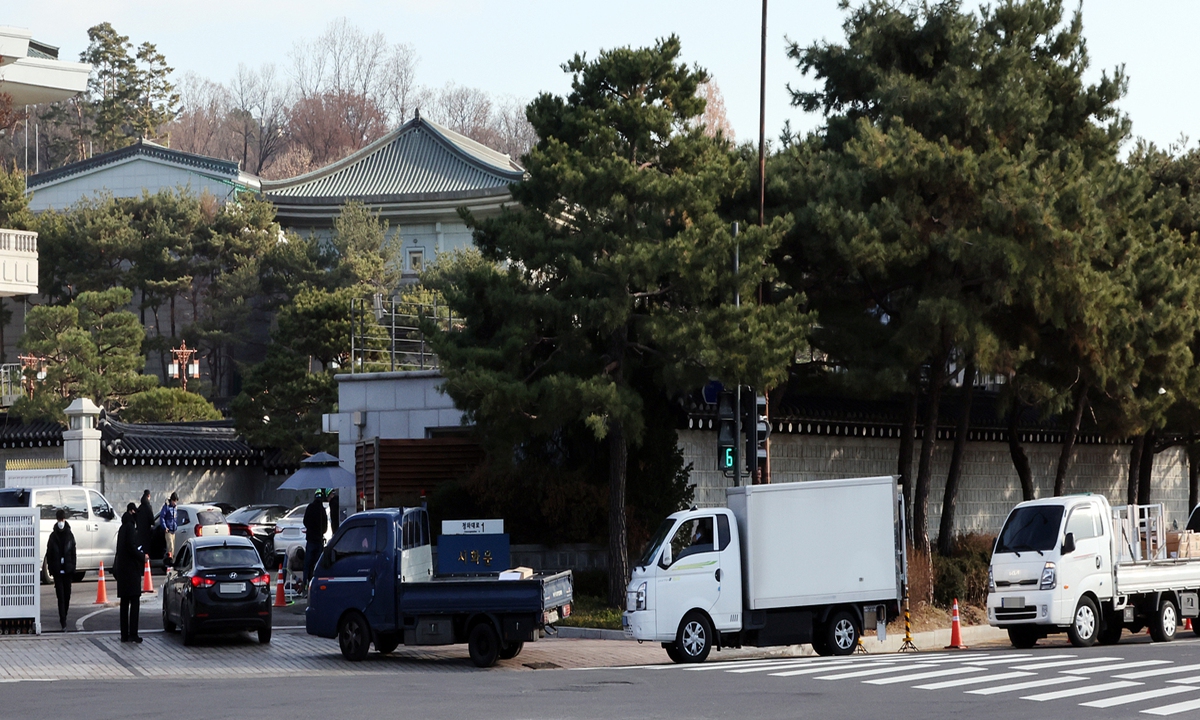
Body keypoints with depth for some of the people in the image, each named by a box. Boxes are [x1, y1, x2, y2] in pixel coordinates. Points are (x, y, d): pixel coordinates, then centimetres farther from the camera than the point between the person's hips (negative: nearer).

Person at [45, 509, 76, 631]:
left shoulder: (70, 535, 4)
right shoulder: (53, 536, 1)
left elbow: (73, 553, 7)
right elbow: (49, 553, 3)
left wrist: (73, 567, 0)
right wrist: (50, 568, -2)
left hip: (67, 569, 2)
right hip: (57, 569, -2)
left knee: (67, 595, 8)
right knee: (61, 595, -8)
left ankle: (63, 618, 26)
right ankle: (63, 622, -13)